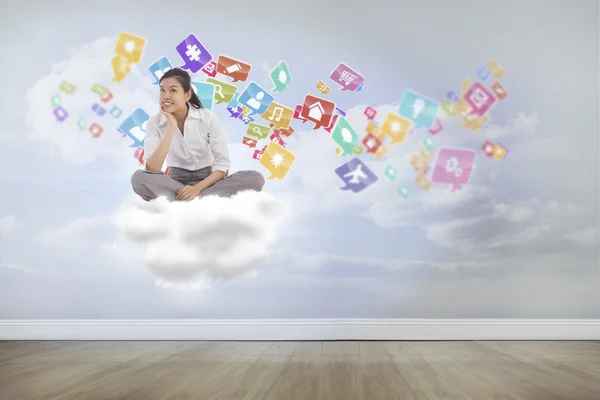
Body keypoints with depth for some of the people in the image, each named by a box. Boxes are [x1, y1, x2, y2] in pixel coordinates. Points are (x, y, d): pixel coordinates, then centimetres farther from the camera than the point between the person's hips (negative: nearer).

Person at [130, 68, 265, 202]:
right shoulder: (154, 123, -7)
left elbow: (223, 166, -11)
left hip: (208, 181, 0)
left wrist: (197, 188, -26)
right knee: (139, 178, -31)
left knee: (255, 178, -27)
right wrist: (171, 128, -25)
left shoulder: (208, 118, -9)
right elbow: (152, 169, -21)